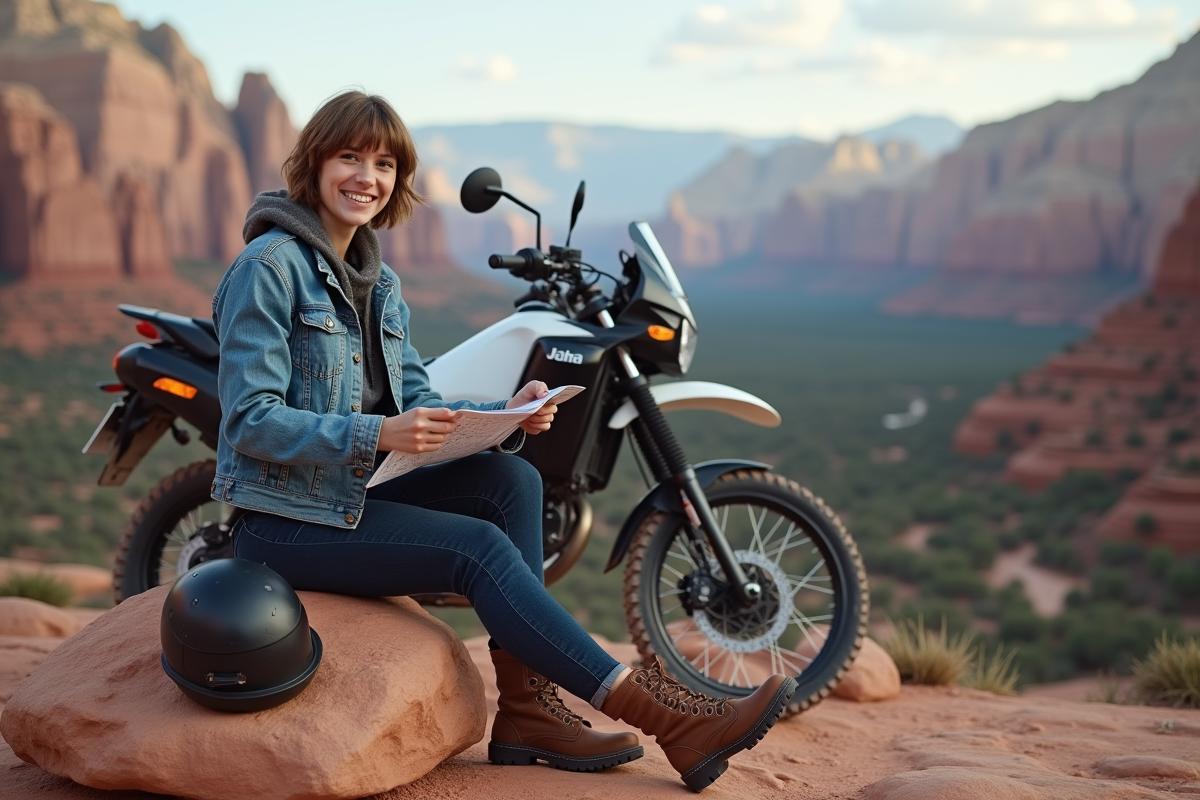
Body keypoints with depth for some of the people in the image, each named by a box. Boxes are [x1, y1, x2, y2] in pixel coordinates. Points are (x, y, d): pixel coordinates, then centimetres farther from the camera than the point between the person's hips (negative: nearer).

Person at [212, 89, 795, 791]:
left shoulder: (379, 282, 13)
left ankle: (526, 709, -14)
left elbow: (417, 405, 9)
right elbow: (250, 422, -19)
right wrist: (378, 434, -31)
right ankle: (663, 719, -21)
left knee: (512, 479, -12)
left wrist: (503, 417, -11)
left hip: (356, 495, 8)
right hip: (285, 518, -8)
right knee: (480, 547, -22)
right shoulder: (270, 265, -12)